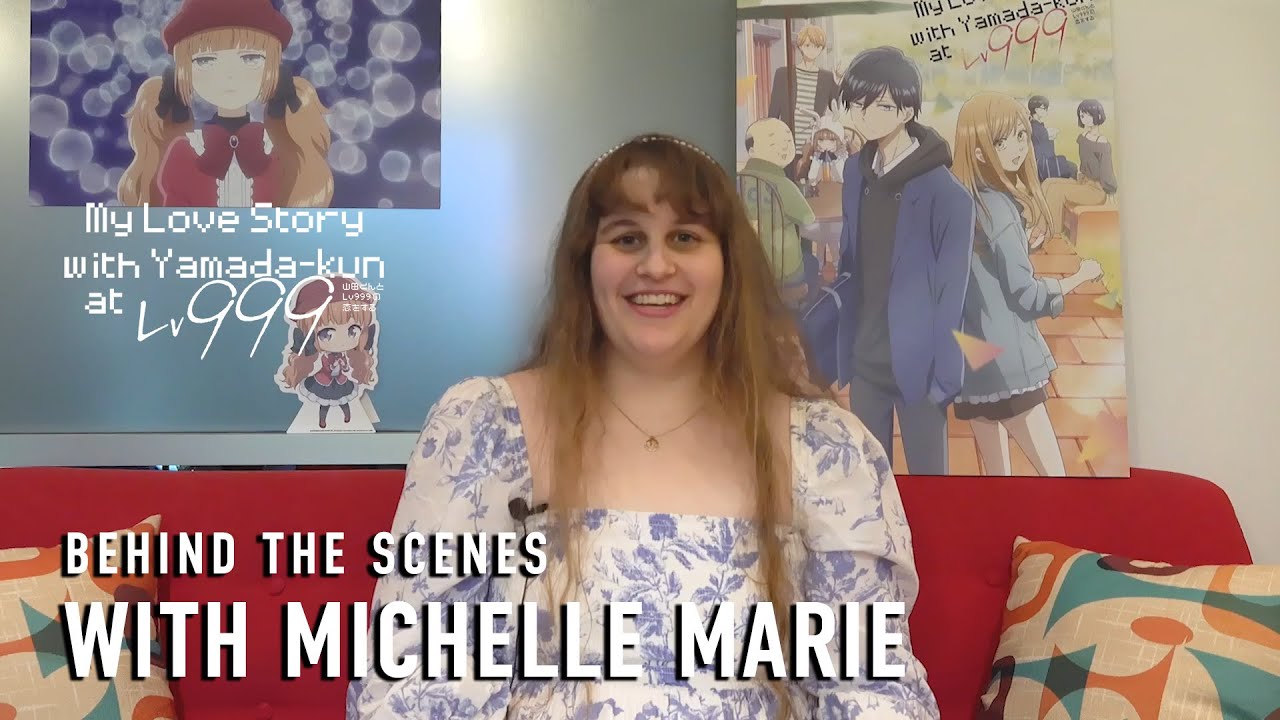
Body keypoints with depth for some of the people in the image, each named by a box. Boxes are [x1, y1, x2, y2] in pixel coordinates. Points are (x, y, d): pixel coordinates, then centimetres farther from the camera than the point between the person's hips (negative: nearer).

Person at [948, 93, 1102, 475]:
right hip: (1005, 361, -8)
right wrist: (1080, 277, 2)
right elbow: (1025, 293, -12)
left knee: (997, 474, 14)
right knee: (1053, 473, -3)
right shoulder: (1000, 207, -15)